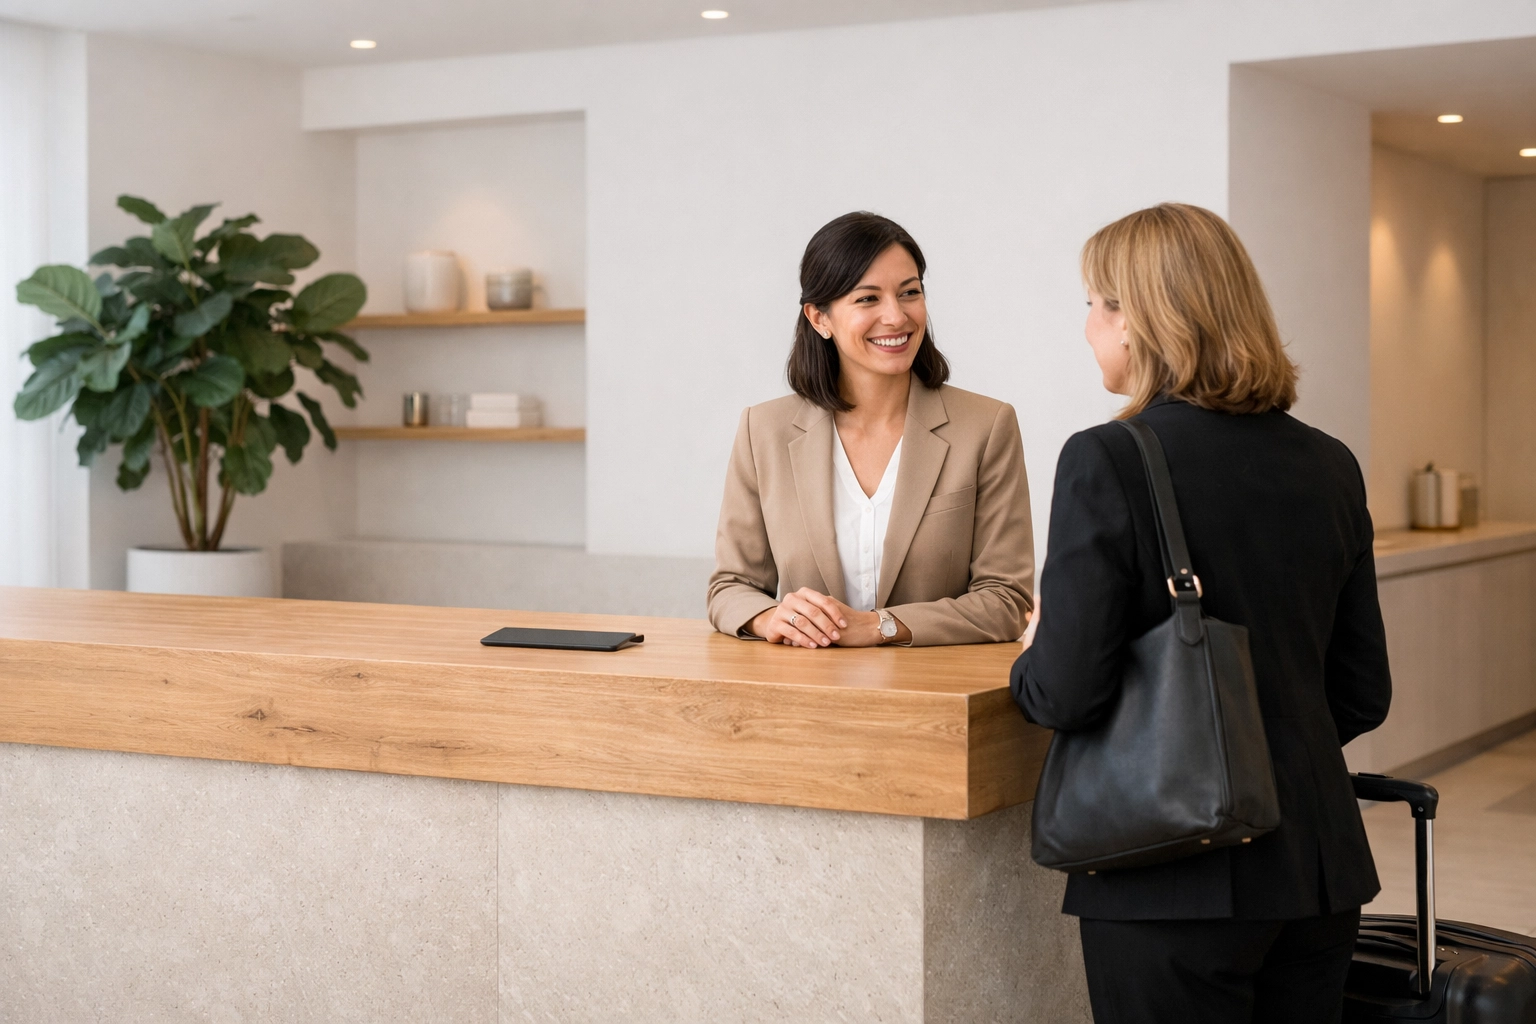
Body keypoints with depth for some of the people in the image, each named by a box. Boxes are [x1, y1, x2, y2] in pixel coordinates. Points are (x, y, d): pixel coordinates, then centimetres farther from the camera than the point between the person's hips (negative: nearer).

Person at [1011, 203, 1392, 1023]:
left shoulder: (1107, 463, -14)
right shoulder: (1329, 466, 4)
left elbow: (1068, 694, -17)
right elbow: (1364, 694, 10)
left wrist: (1032, 661, 5)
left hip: (1176, 884, -6)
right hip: (1319, 867, 6)